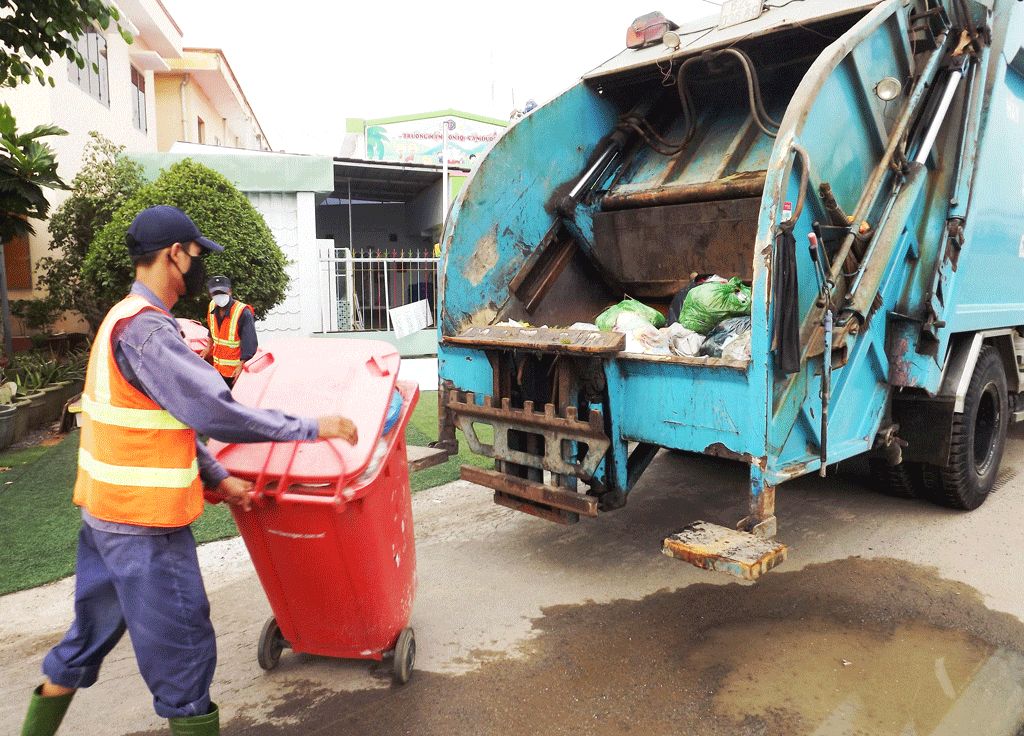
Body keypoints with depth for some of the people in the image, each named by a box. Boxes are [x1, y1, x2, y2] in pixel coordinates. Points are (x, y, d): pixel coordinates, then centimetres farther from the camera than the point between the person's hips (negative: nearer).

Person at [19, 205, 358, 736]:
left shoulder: (125, 319, 11)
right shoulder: (146, 330, -22)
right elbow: (215, 412, -27)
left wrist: (216, 477, 7)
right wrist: (312, 428, -20)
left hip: (104, 510, 10)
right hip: (145, 525, -10)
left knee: (90, 636, 26)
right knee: (182, 651, 4)